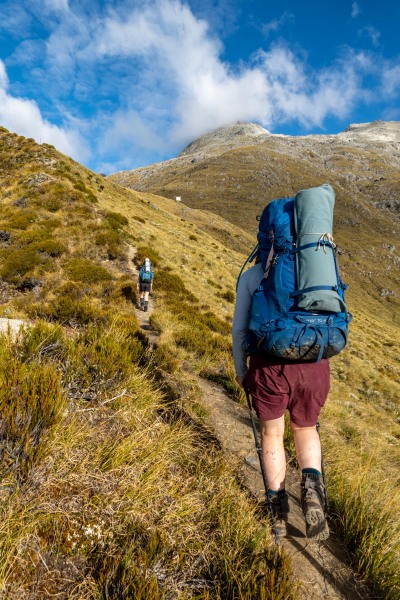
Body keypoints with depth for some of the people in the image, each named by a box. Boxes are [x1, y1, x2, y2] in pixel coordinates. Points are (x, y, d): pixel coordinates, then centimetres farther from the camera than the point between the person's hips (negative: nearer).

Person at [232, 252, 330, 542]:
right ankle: (312, 487, 3)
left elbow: (239, 329, 6)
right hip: (314, 364, 2)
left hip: (270, 364, -2)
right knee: (306, 429, 26)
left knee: (272, 435, 19)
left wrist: (241, 370, 17)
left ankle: (278, 514, 23)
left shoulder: (251, 276, 8)